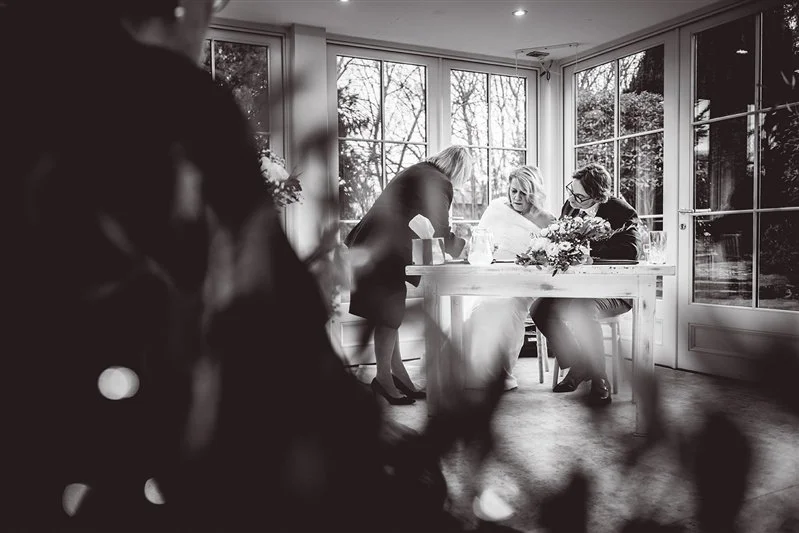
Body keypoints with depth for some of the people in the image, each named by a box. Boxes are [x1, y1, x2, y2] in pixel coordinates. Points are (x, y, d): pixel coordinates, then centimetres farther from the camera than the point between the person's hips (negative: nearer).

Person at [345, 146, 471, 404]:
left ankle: (398, 373, 22)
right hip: (383, 250, -10)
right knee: (390, 314, -1)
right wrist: (460, 245, 11)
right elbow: (440, 233, -9)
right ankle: (383, 377, 10)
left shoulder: (417, 171, 15)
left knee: (390, 313, 13)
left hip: (369, 245, 10)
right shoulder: (438, 183, -13)